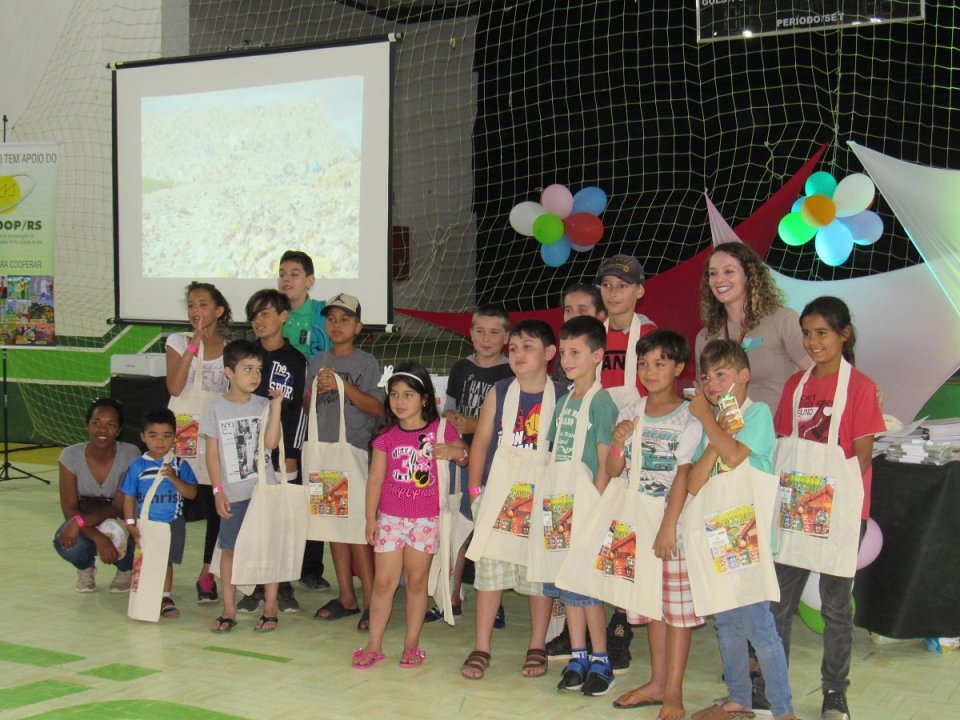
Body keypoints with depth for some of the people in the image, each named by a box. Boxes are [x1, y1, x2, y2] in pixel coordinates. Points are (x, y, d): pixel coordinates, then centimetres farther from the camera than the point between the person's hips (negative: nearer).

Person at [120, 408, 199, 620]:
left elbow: (191, 493, -8)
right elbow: (129, 496, -1)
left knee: (166, 561, 10)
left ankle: (165, 598, 22)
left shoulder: (180, 465, -3)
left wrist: (174, 479, -21)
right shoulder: (137, 466, -4)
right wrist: (131, 524, -7)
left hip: (172, 523, 1)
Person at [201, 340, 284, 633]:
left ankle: (270, 609, 12)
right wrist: (218, 491, -5)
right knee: (229, 549, 7)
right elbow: (212, 454, 0)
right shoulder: (216, 408, -1)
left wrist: (276, 406, -14)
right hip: (233, 493, 0)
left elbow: (271, 442, -11)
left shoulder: (262, 404, 2)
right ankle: (229, 611, 18)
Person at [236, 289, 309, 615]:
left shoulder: (296, 361, 4)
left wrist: (292, 453, -5)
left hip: (282, 454, -2)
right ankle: (256, 588, 10)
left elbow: (300, 408, 1)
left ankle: (283, 589, 10)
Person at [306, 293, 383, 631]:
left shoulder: (367, 362, -1)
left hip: (358, 451, -5)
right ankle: (346, 596, 17)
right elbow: (307, 407, 17)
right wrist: (316, 389, -2)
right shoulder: (317, 362, 12)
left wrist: (343, 385, -16)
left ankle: (370, 601, -7)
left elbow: (377, 408, -9)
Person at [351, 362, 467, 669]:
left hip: (426, 519, -1)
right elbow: (375, 478, 4)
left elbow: (465, 456, 10)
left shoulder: (441, 430, 1)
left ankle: (411, 644, 16)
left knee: (417, 581, 6)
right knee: (384, 581, 1)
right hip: (390, 518, 1)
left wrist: (456, 452, -13)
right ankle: (374, 645, 9)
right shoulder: (386, 437, 4)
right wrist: (370, 518, 0)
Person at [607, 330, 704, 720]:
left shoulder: (688, 418, -7)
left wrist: (669, 526, -18)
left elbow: (683, 476, -12)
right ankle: (656, 683, 22)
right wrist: (618, 442, -11)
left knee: (678, 607, -2)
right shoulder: (629, 414, 8)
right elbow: (613, 470, 9)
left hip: (675, 524, -5)